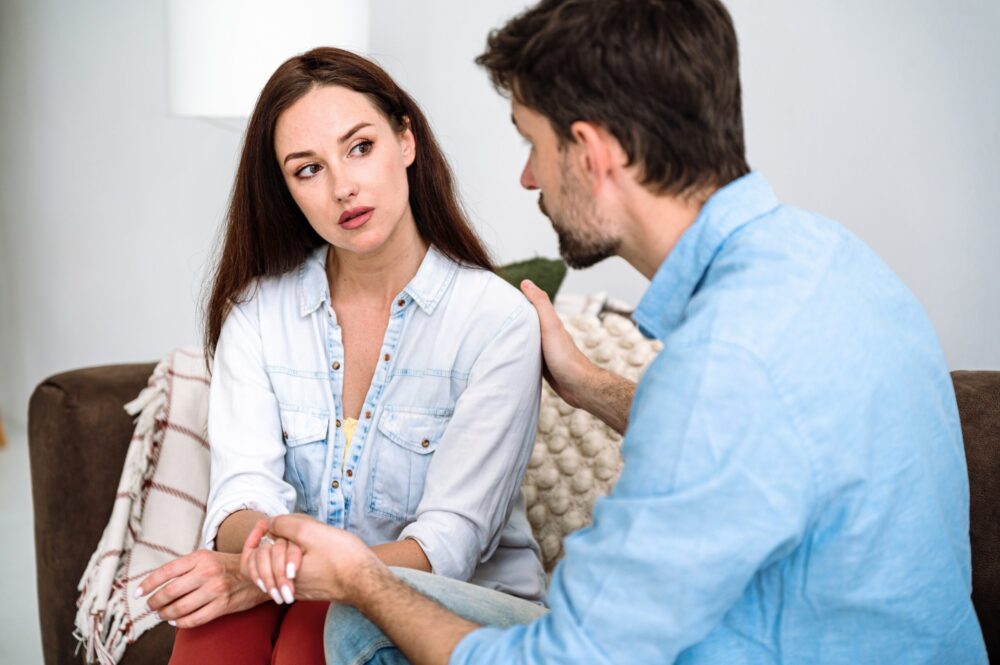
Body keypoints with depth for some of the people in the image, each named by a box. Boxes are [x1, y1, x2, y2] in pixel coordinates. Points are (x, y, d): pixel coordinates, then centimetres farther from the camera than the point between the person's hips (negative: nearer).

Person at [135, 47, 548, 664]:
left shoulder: (497, 319, -10)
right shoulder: (256, 311, 3)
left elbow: (449, 541, -17)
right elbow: (244, 490, -8)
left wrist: (274, 579, -31)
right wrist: (267, 547, -33)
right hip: (298, 593, 3)